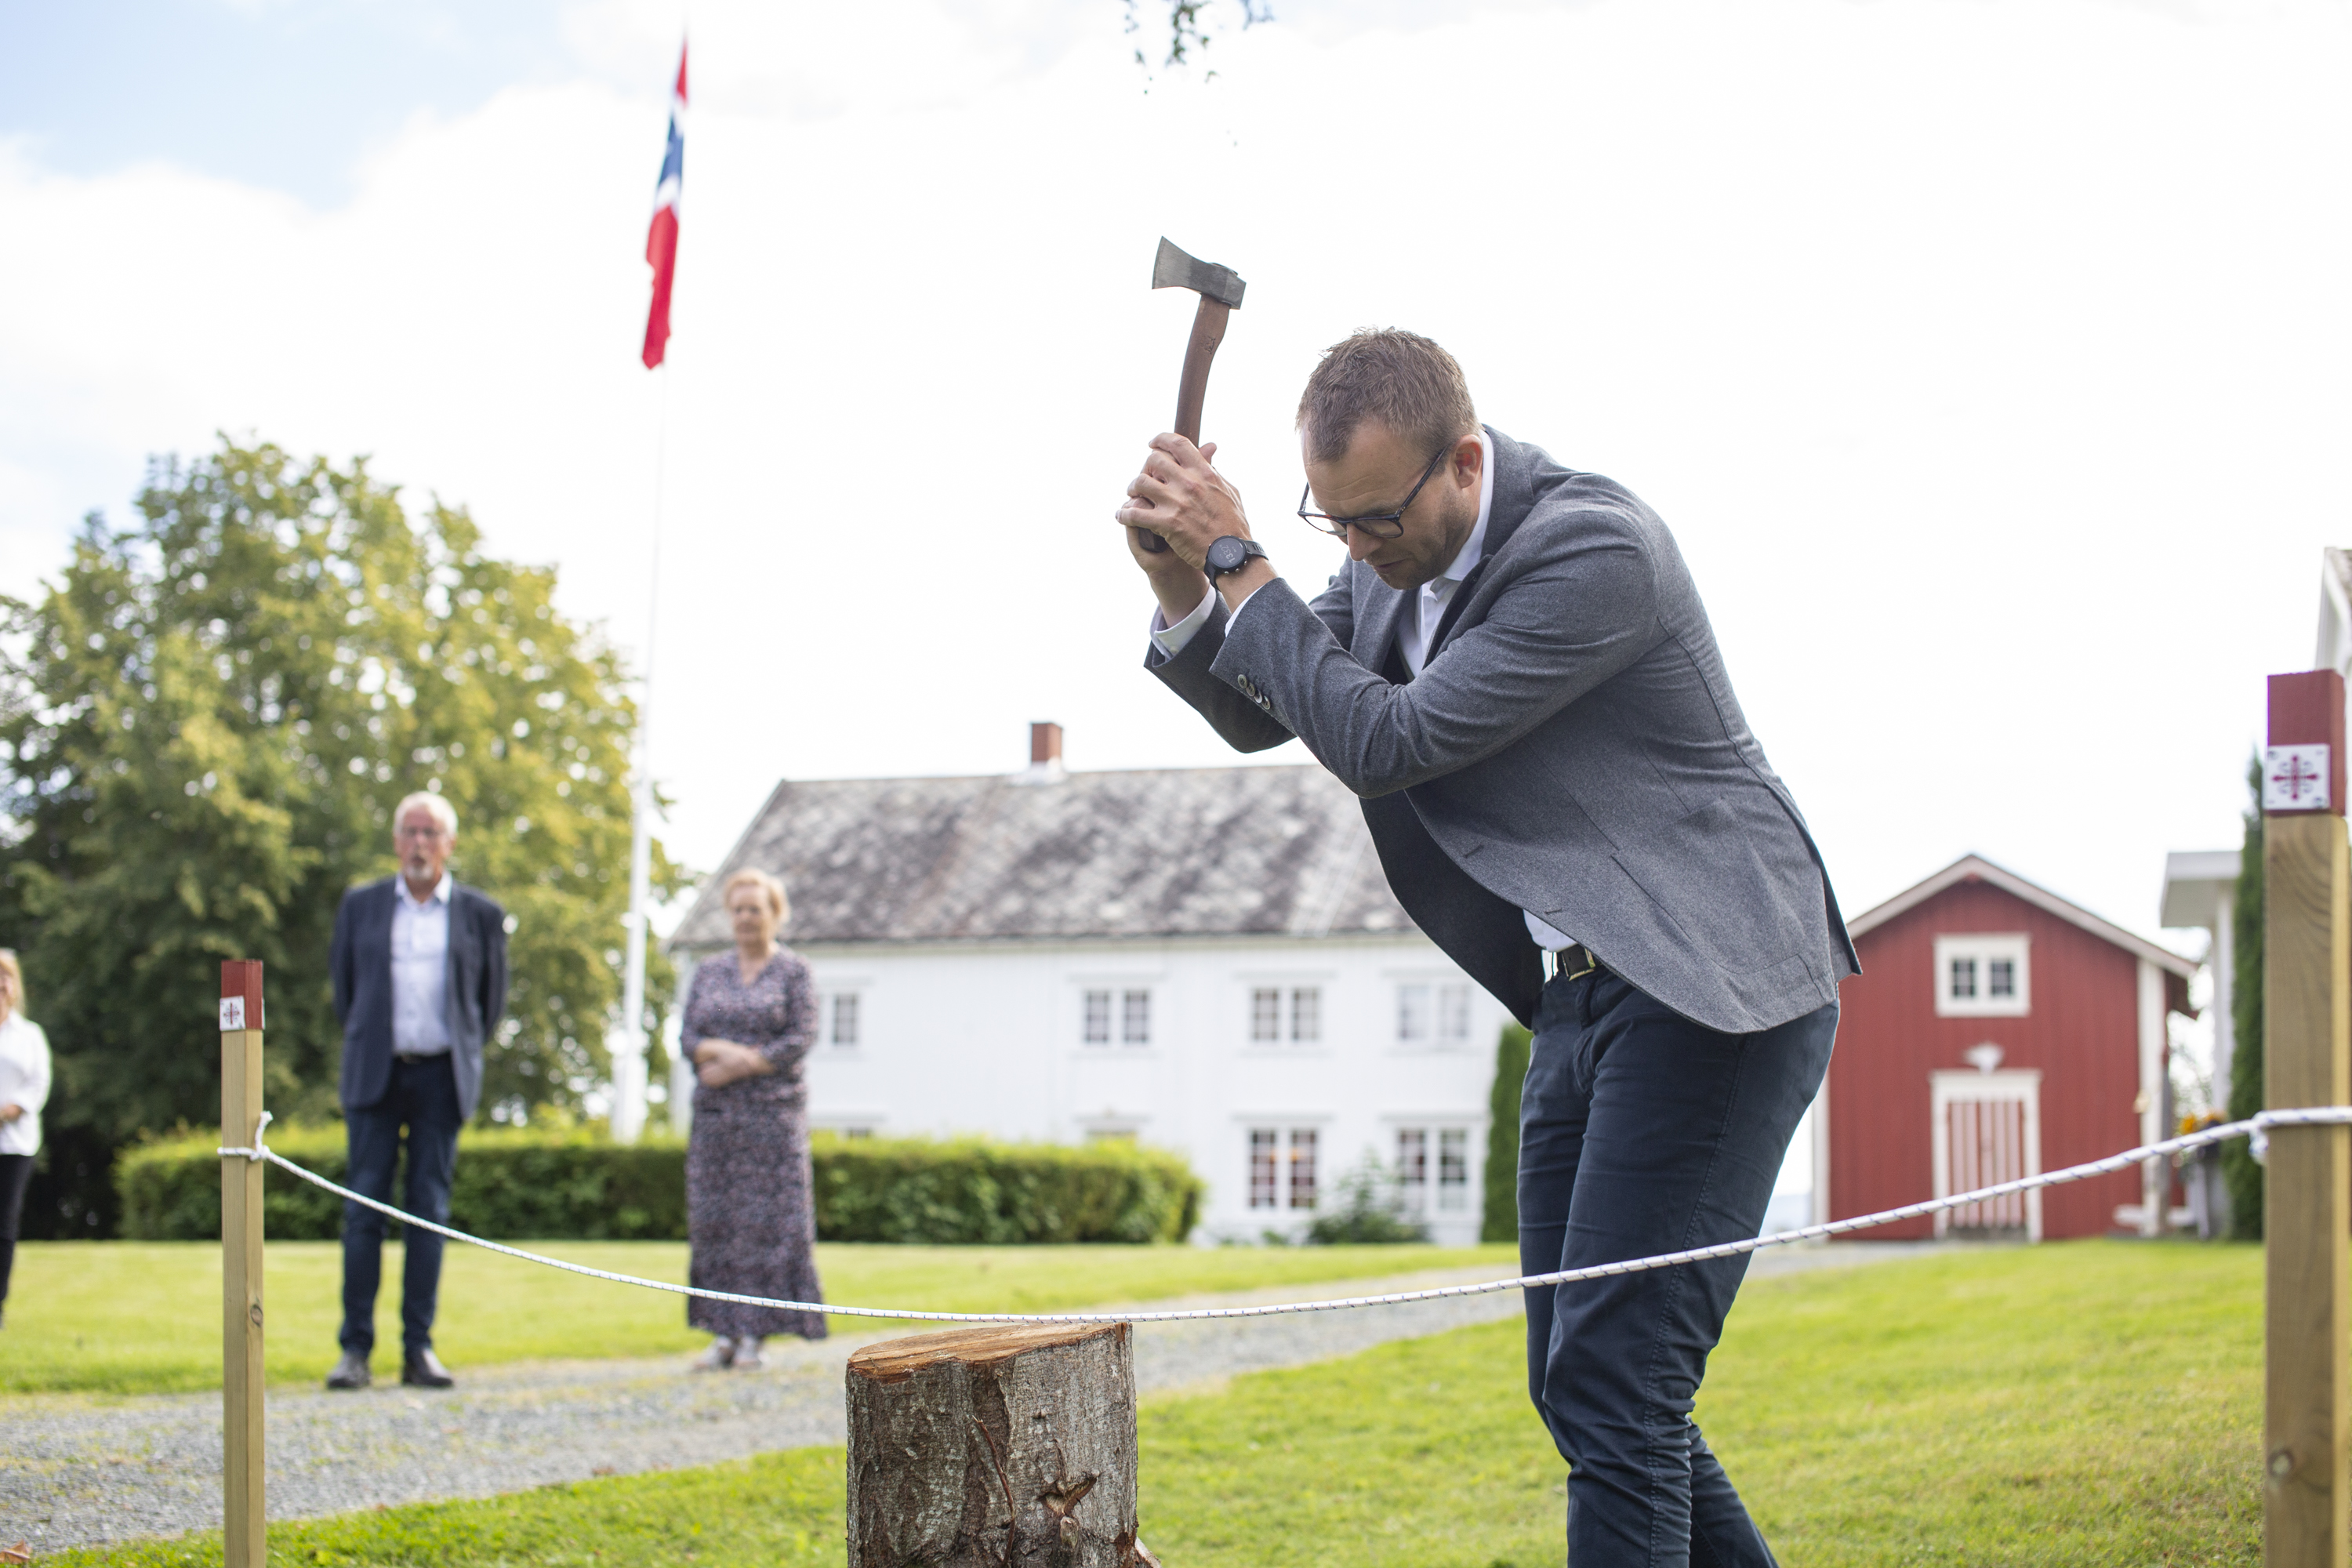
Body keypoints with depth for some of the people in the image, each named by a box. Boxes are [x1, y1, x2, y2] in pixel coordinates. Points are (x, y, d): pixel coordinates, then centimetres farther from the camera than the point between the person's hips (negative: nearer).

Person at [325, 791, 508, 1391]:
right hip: (376, 1073, 0)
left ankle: (419, 1348, 4)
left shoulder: (479, 913, 6)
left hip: (441, 1077, 0)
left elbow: (492, 998, 15)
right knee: (364, 1206, -4)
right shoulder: (361, 906, 8)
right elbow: (343, 984, 17)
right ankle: (356, 1348, -2)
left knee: (429, 1209, 0)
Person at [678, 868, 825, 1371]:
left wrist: (740, 1066, -13)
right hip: (716, 1115, 4)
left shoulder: (792, 971, 3)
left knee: (766, 1221, -7)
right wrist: (724, 1051, -14)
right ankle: (722, 1334, 4)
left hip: (773, 1111, -4)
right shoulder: (708, 972, 14)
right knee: (714, 1222, 1)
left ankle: (753, 1336, -4)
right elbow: (687, 1036, 6)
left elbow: (801, 1040, -6)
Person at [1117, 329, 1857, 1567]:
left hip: (1714, 988, -9)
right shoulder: (1395, 558, 7)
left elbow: (1387, 744, -19)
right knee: (1576, 1385, 11)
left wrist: (1238, 562, -14)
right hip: (1583, 992, 9)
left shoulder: (1595, 547, -19)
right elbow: (1260, 713, 17)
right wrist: (1183, 590, -3)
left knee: (1612, 1382, -14)